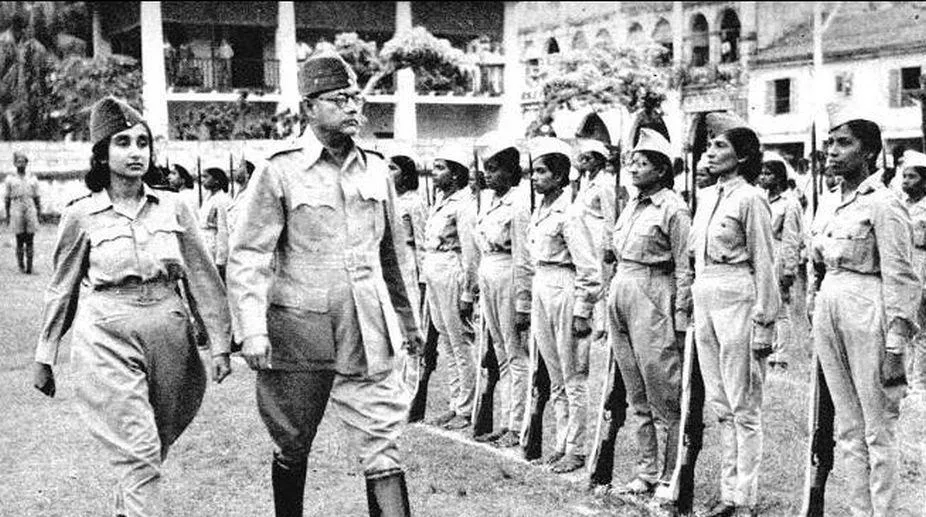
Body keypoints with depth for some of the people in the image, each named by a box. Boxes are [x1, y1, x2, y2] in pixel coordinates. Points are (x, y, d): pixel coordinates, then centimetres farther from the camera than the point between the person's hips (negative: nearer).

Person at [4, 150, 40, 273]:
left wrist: (38, 214, 8)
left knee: (30, 240, -1)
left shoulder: (32, 179, 12)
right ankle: (21, 266, 7)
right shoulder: (10, 179, 7)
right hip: (17, 212, -1)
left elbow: (37, 198, 14)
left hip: (31, 212, 1)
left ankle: (29, 266, 1)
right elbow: (6, 199, 8)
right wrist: (7, 216, 4)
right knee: (20, 241, 0)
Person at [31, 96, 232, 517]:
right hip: (107, 338, -3)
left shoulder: (173, 208, 5)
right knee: (138, 453, -11)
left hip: (168, 335, 3)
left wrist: (220, 344, 1)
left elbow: (203, 278, 7)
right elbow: (61, 290, 8)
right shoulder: (81, 215, 0)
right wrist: (44, 358, 10)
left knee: (153, 448, 12)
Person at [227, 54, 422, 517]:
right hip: (298, 331, -3)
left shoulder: (376, 170, 9)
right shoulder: (279, 172, -5)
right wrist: (253, 330, -18)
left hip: (369, 334, 3)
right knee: (292, 449, 12)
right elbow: (247, 256, -8)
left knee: (383, 449, -2)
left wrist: (407, 322, 22)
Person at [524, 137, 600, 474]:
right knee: (555, 379, 14)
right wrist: (529, 304, 18)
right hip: (540, 292, 8)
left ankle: (577, 449, 9)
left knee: (574, 378, 1)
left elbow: (588, 267, -15)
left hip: (565, 291, -8)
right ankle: (563, 443, 23)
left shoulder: (569, 213, -13)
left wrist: (582, 312, -16)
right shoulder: (539, 212, 12)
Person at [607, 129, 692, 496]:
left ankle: (671, 477, 6)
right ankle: (646, 470, 20)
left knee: (664, 396, -2)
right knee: (636, 395, 12)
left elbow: (684, 269, -10)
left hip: (652, 299, -8)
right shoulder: (632, 206, 14)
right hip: (620, 296, 8)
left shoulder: (673, 208, -9)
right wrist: (614, 296, 16)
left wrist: (681, 320, -12)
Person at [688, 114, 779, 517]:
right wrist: (691, 300, 15)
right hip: (704, 298, 8)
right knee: (720, 405, 12)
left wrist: (764, 323, -12)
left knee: (743, 408, -1)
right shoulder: (705, 196, 14)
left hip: (737, 300, -8)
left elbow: (763, 264, -10)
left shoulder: (750, 198, -9)